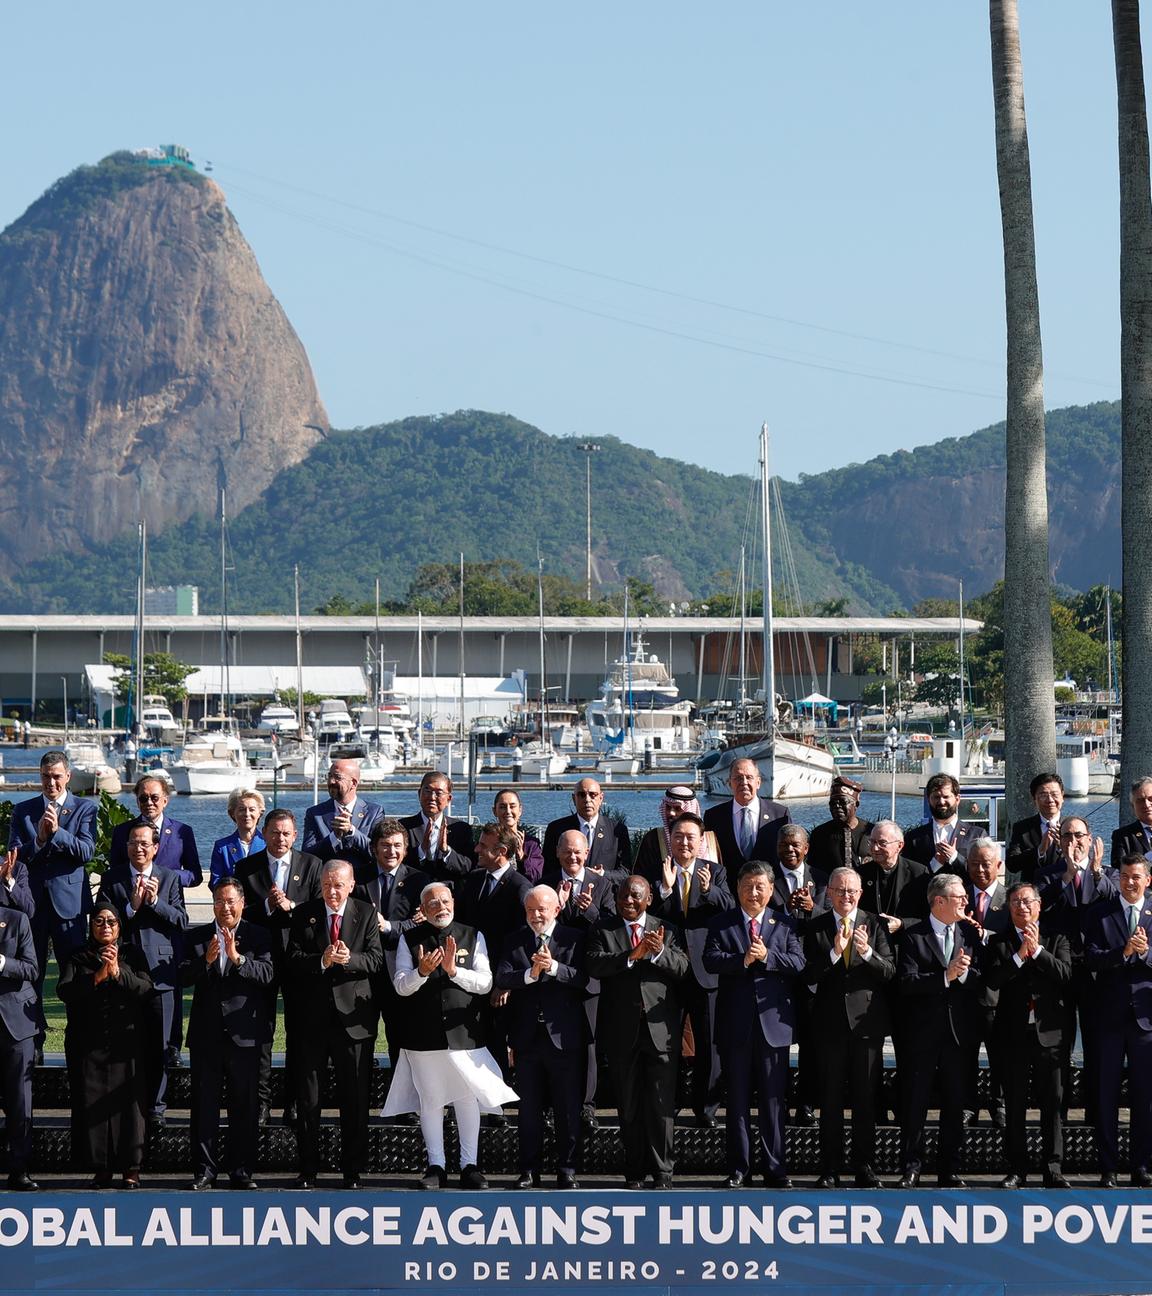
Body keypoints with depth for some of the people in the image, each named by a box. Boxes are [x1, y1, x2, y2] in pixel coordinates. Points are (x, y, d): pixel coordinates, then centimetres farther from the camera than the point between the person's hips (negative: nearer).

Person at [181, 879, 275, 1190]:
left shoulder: (259, 936, 2)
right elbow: (183, 977, -3)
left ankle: (241, 1170, 11)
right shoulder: (197, 937, 8)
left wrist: (237, 957, -27)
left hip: (244, 1035, -2)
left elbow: (267, 973, -13)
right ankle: (205, 1169, 10)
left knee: (245, 1104, 3)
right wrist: (206, 961, -20)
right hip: (206, 1033, 2)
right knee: (204, 1103, 5)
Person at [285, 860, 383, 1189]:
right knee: (307, 1098, 6)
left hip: (353, 1017, -1)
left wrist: (349, 959, -24)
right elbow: (292, 960, -5)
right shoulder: (303, 914, 3)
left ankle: (352, 1171, 13)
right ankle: (307, 1170, 13)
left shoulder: (366, 914, 3)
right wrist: (322, 961, -23)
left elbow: (375, 959, -5)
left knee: (355, 1099, 4)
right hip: (311, 1017, 1)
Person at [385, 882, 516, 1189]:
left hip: (463, 1031, 0)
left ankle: (469, 1165, 11)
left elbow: (485, 983, -1)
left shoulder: (473, 937, 6)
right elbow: (401, 987, -2)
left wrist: (454, 970, -16)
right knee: (430, 1100, 5)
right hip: (424, 1033, 0)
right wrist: (422, 971, -21)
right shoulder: (409, 940, 4)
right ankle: (435, 1166, 13)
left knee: (467, 1098, 2)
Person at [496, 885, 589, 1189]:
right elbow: (501, 979, -6)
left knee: (568, 1108, 3)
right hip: (527, 1036, 2)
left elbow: (584, 978, -12)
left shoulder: (574, 939, 0)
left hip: (564, 1036, -2)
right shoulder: (516, 941, 7)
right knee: (528, 1108, 9)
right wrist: (530, 974, -24)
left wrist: (554, 967, -26)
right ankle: (529, 1170, 16)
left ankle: (566, 1170, 12)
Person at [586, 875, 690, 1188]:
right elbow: (594, 965, -12)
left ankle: (662, 1171, 4)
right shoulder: (604, 931, 6)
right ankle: (634, 1171, 14)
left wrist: (659, 952, -22)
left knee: (661, 1104, -2)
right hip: (622, 1030, 1)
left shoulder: (666, 931, 9)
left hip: (660, 1029, 0)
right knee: (628, 1105, 7)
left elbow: (683, 969, -4)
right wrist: (632, 955, -24)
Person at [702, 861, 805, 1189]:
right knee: (737, 1099, 6)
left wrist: (767, 957, -18)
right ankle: (738, 1168, 11)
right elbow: (710, 960, -8)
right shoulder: (721, 924, 6)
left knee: (773, 1100, 4)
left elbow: (798, 962, -5)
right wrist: (743, 959, -21)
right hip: (735, 1024, 0)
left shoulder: (784, 925, 8)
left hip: (773, 1023, 0)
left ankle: (774, 1167, 9)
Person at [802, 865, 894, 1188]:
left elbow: (889, 973, -4)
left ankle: (864, 1167, 12)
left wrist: (867, 952, -22)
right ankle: (830, 1169, 9)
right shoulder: (815, 928, 3)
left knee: (866, 1098, 5)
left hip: (867, 1022, 0)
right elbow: (809, 975, -6)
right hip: (831, 1022, 0)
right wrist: (834, 952, -20)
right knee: (830, 1099, 4)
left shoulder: (875, 925, 3)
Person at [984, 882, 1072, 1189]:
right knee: (1014, 1106, 5)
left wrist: (1037, 950, -14)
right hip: (1014, 1034, 0)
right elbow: (992, 979, -8)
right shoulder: (998, 942, 7)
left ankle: (1053, 1169, 3)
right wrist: (1020, 955, -14)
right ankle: (1017, 1169, 10)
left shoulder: (1056, 940, 9)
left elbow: (1065, 974, -8)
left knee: (1053, 1104, -1)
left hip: (1049, 1033, 0)